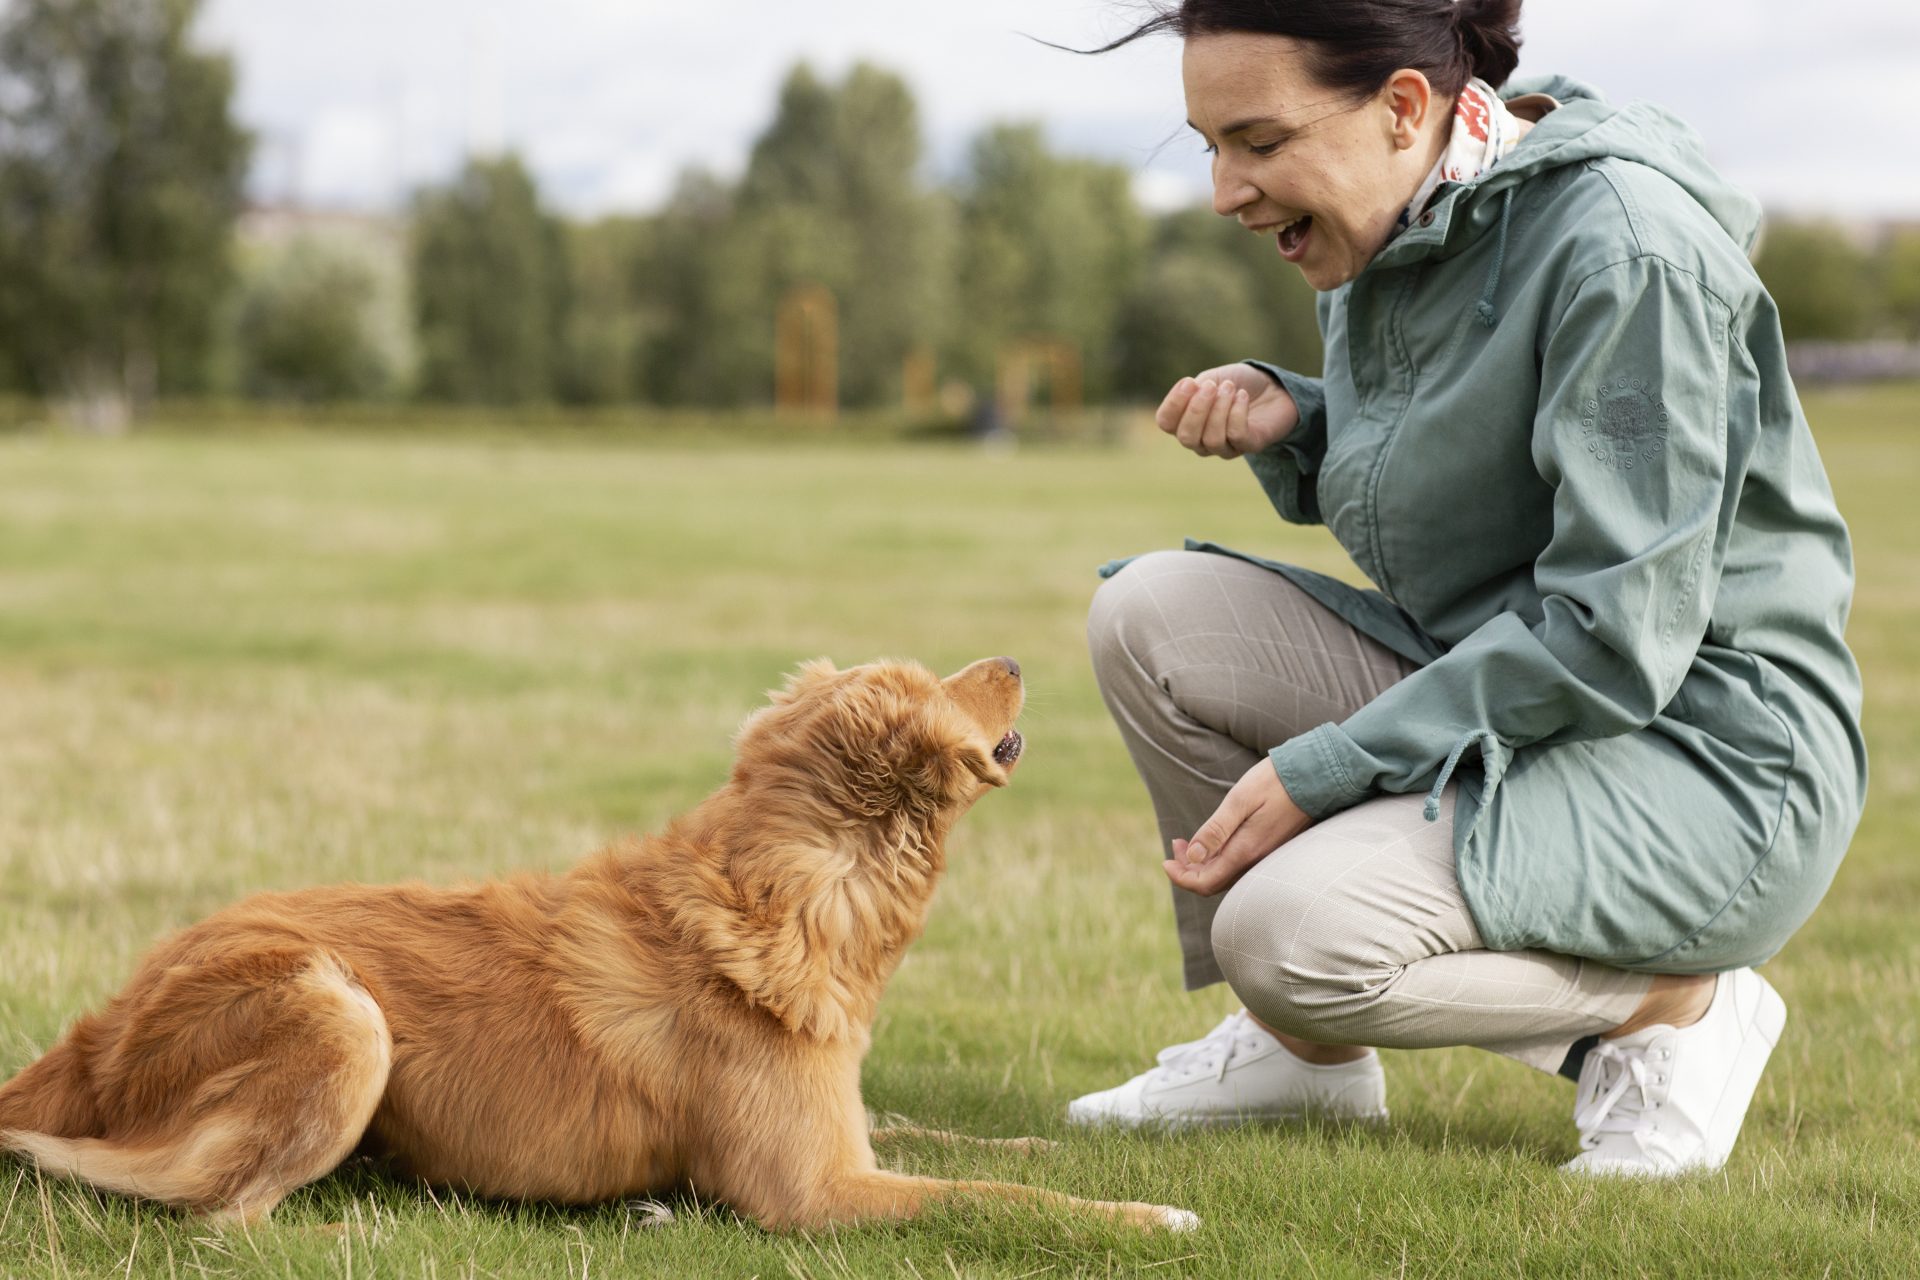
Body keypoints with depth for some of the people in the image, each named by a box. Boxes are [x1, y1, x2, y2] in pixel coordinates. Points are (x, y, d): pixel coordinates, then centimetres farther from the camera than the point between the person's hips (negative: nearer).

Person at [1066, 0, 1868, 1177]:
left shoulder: (1624, 241, -21)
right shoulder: (1396, 230, 5)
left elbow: (1615, 638, -25)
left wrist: (1318, 771, -21)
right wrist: (1288, 424, -2)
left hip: (1703, 763, -9)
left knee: (1291, 936, -27)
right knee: (1150, 615, -4)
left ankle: (1677, 1007, -3)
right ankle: (1304, 1052, 9)